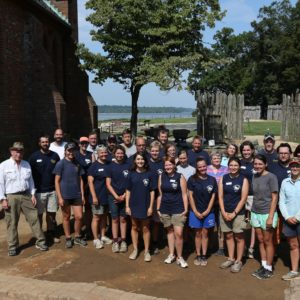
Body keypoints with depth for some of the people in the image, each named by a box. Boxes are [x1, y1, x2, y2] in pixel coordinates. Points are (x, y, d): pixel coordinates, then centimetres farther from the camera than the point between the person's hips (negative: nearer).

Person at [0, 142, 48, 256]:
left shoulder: (26, 164, 9)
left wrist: (33, 194, 5)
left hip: (26, 196, 4)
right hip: (11, 197, -3)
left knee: (34, 218, 4)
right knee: (12, 223, 4)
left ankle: (40, 242, 14)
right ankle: (12, 246, 17)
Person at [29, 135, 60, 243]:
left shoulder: (55, 155, 4)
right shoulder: (34, 156, -3)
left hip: (52, 190, 2)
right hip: (39, 191, -2)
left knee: (52, 213, 9)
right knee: (39, 214, 5)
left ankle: (51, 234, 23)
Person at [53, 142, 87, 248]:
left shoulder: (77, 164, 8)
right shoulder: (60, 164, -5)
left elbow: (80, 180, 11)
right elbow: (57, 181, -7)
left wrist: (82, 195, 5)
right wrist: (59, 197, -13)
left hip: (77, 195, 4)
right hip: (65, 195, -3)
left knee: (79, 217, 3)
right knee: (66, 217, 8)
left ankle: (77, 237, 21)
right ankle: (68, 238, 20)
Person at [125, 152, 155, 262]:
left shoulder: (149, 174, -4)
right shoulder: (131, 174, 0)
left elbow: (152, 191, -3)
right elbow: (128, 191, 2)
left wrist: (151, 206, -8)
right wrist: (127, 206, -2)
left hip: (145, 205, -2)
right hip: (134, 205, 2)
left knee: (145, 228, 8)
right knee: (134, 227, 11)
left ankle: (147, 251, 18)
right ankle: (135, 250, 24)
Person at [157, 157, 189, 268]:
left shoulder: (180, 177, -5)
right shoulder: (161, 177, 4)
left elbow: (184, 194, -4)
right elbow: (160, 194, 10)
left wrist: (186, 209, -8)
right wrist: (158, 209, 9)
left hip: (178, 209, -3)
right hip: (165, 209, 3)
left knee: (179, 233, -9)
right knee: (169, 231, 13)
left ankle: (179, 257, 6)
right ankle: (171, 254, 26)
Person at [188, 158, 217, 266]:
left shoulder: (212, 180, -1)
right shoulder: (192, 179, -6)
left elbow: (213, 196, 1)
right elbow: (190, 196, -4)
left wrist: (207, 211, -6)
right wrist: (195, 211, -8)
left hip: (208, 212, 1)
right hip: (196, 211, -1)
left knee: (205, 233, 9)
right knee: (198, 233, 8)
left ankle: (204, 256, 18)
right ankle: (198, 256, 17)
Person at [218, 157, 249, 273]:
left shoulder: (243, 180, -5)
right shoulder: (223, 179, 4)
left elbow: (243, 199, -8)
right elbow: (220, 197, 3)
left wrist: (234, 213, -12)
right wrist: (223, 212, -6)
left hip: (238, 213, -3)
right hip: (225, 212, 3)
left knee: (239, 237, 3)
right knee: (228, 236, 12)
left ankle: (238, 261, 14)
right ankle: (230, 259, 25)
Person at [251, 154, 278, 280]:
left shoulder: (271, 177, -10)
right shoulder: (254, 177, 6)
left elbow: (274, 198, -11)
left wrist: (270, 217, -15)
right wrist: (251, 211, 8)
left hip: (267, 214, -5)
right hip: (255, 213, 5)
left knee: (267, 241, 4)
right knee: (260, 241, 12)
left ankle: (269, 269, 15)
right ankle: (263, 266, 23)